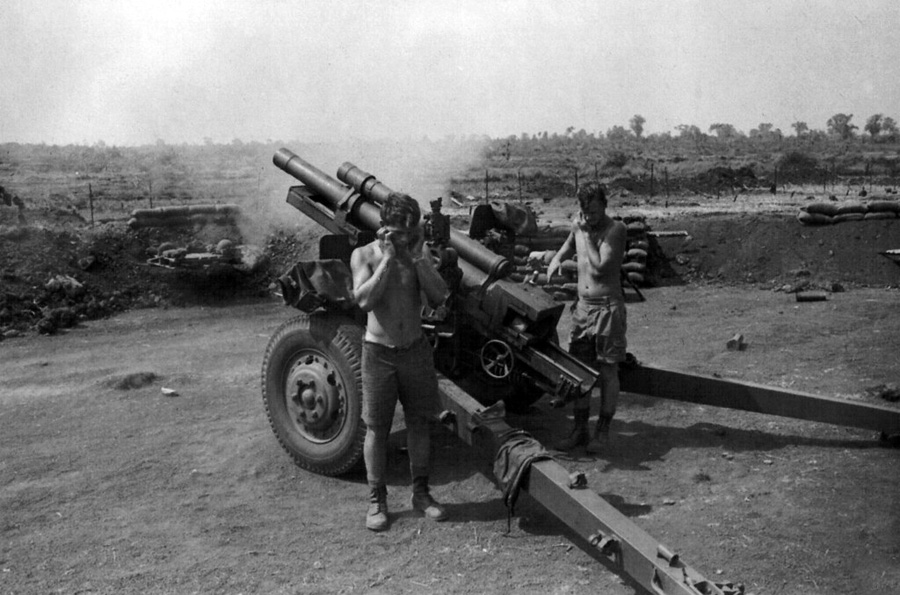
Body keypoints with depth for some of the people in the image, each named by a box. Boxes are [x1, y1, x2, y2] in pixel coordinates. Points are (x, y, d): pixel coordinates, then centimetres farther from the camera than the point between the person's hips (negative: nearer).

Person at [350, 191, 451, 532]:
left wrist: (417, 258, -16)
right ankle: (376, 500, 17)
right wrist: (388, 257, -21)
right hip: (379, 353, -3)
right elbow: (364, 299, -21)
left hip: (416, 350, 3)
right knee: (376, 428, 4)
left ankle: (421, 493, 25)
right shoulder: (364, 255, -5)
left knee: (419, 423, 10)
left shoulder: (420, 253, 1)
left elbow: (438, 298, -9)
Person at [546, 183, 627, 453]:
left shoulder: (615, 229, -12)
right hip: (582, 307, 6)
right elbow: (566, 250, 28)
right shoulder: (578, 225, 6)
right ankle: (580, 429, 18)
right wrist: (555, 262, 7)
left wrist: (587, 233, -16)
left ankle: (602, 431, 14)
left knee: (607, 371, 2)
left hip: (608, 308, -6)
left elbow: (599, 268, -22)